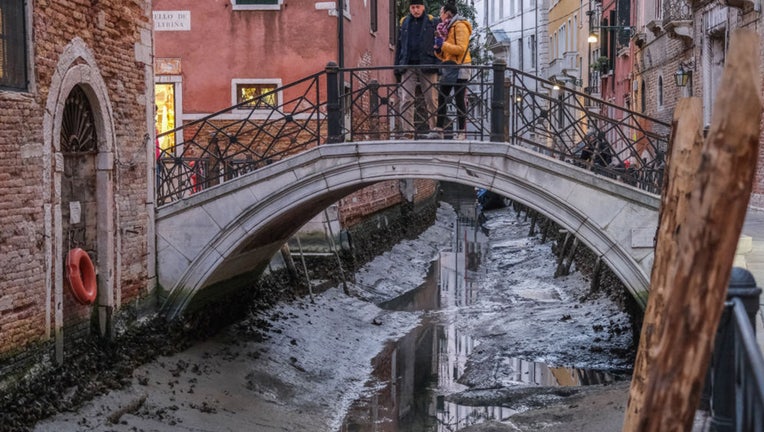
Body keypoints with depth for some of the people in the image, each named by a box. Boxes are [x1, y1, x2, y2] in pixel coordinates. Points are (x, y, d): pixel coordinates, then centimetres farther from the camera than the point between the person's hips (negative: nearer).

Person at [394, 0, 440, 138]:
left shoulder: (432, 22, 6)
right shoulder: (404, 23, 15)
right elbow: (399, 45, 18)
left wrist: (438, 65, -9)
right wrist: (397, 67, 10)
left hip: (427, 66, -2)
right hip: (408, 67, 3)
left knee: (431, 100, -1)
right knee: (406, 100, -6)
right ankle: (408, 131, -7)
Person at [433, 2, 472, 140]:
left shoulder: (460, 26, -6)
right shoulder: (447, 28, 19)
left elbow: (461, 49, -18)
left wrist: (443, 44, -15)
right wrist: (438, 48, 0)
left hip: (459, 67, -9)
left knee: (459, 99, -8)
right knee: (441, 98, 4)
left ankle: (461, 132, -6)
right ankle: (439, 129, 5)